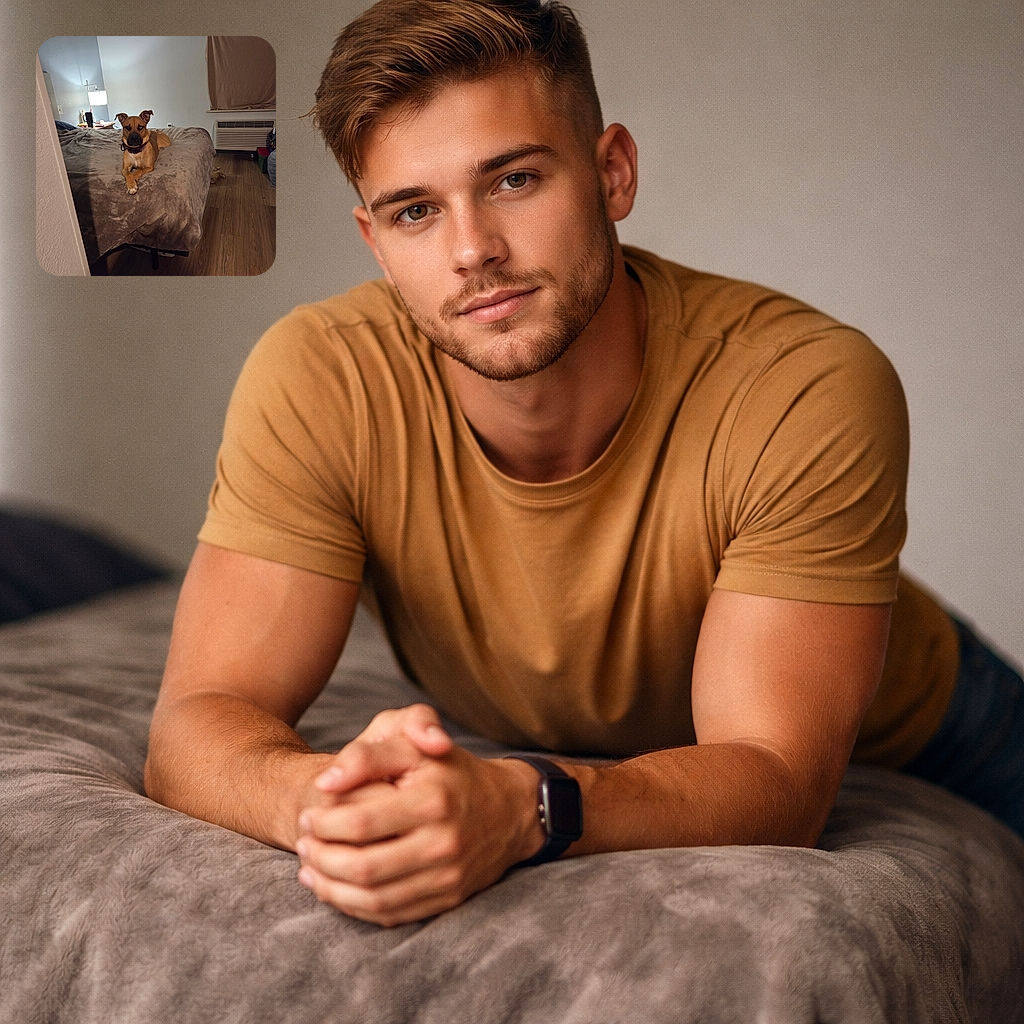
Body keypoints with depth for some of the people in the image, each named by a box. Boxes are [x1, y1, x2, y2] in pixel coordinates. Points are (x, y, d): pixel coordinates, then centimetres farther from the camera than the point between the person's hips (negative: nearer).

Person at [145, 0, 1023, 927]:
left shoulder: (811, 391, -35)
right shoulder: (316, 382, -28)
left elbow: (777, 779, -37)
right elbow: (200, 724, -29)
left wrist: (520, 808, -57)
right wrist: (327, 796, -53)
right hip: (550, 759, 2)